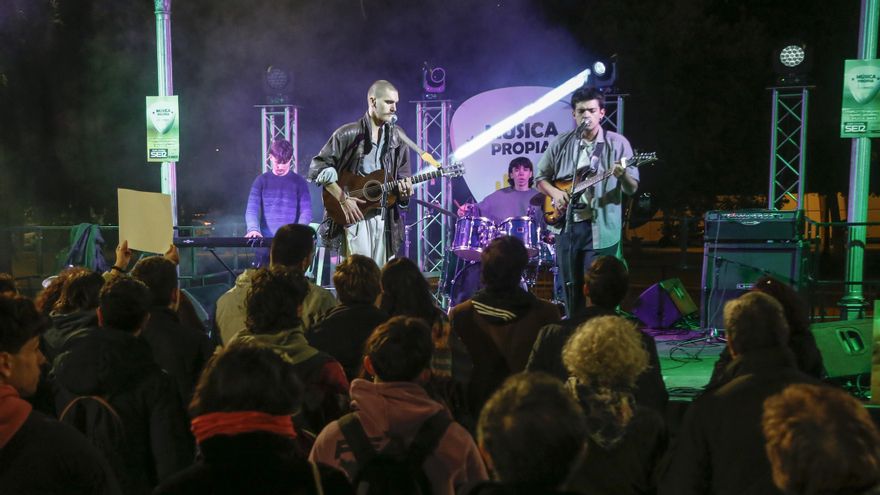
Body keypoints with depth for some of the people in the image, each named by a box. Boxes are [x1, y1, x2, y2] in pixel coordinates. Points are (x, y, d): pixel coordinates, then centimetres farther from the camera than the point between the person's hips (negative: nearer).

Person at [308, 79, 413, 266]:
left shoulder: (398, 138, 9)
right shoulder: (349, 134, -4)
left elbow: (403, 176, 13)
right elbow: (318, 168, -6)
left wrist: (404, 190, -10)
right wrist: (343, 199, -13)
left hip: (386, 218, 4)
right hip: (354, 215, -4)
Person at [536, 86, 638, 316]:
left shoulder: (617, 143, 0)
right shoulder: (561, 143, 8)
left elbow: (632, 189, -2)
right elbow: (540, 177, 17)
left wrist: (622, 175, -24)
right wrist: (554, 192, -3)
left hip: (600, 229, -3)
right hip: (566, 225, 3)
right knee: (571, 289, 10)